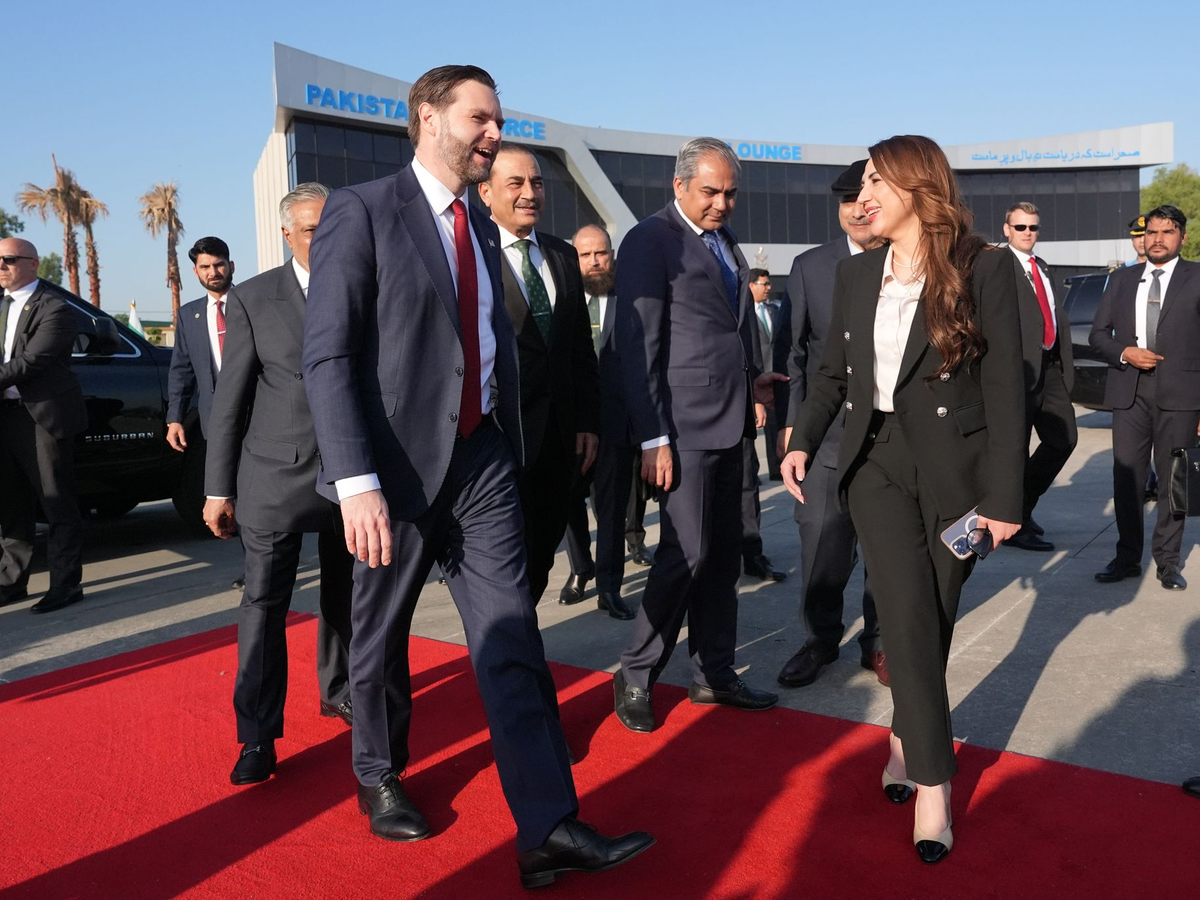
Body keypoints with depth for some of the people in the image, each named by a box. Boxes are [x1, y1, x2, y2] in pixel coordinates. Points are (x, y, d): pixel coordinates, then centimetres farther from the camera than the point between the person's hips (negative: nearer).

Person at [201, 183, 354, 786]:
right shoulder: (253, 299, -1)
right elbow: (229, 398, -1)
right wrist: (219, 488, -3)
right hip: (278, 473, -2)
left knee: (344, 595, 16)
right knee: (264, 601, -3)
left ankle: (339, 691, 36)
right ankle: (258, 737, 5)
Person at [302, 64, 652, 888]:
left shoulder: (482, 228, 12)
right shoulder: (362, 212, -8)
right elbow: (328, 356, -15)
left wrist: (511, 453, 16)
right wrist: (357, 483, -23)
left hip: (482, 462, 5)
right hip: (399, 465, -5)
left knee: (512, 636, -1)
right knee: (382, 634, 13)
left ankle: (548, 830, 3)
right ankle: (380, 778, 37)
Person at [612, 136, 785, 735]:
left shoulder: (726, 242, 17)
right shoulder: (651, 240, -8)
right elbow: (637, 344, -14)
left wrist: (748, 384, 13)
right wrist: (653, 439, -18)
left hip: (728, 423, 8)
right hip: (683, 427, -8)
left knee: (723, 553, 12)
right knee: (687, 554, -7)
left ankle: (713, 675, 25)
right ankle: (634, 677, 11)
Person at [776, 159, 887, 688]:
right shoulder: (810, 267, 6)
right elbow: (794, 349, 5)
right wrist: (790, 421, -2)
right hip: (826, 432, 0)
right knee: (822, 548, 5)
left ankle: (878, 643, 29)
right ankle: (820, 641, 27)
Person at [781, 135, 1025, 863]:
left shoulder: (985, 268, -7)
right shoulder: (856, 274, 7)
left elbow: (1006, 387, -9)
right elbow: (836, 370, 13)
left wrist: (1005, 495, -12)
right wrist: (805, 440, -2)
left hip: (955, 468, -2)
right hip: (878, 462, 2)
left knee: (933, 621, 6)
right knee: (907, 618, -6)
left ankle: (910, 737, 27)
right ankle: (934, 781, 6)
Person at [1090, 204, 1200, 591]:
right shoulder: (1121, 279, 13)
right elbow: (1098, 334, 12)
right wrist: (1124, 353, -8)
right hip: (1129, 393, 2)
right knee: (1126, 477, 5)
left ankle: (1168, 561, 15)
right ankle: (1127, 558, 16)